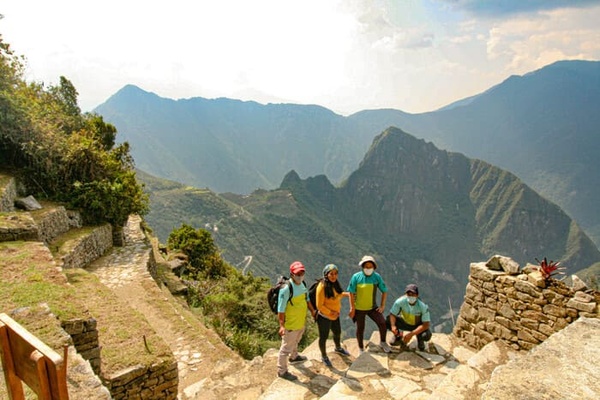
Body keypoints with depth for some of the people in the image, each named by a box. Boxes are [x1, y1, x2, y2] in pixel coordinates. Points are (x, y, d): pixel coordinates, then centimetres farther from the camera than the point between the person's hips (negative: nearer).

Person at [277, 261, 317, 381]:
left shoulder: (302, 284, -4)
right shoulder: (286, 289, -30)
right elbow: (281, 310, -27)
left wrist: (312, 310, 21)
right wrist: (282, 325, -29)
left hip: (301, 322, 8)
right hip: (290, 324, -8)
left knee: (295, 341, 32)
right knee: (286, 347, 8)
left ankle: (294, 357, 57)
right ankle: (282, 371, 25)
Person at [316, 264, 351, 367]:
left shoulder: (335, 284, -4)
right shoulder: (322, 287, -28)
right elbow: (319, 305, -25)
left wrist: (346, 294, 5)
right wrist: (330, 312, -21)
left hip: (335, 316, 8)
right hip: (324, 317, -8)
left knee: (337, 333, 29)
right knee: (323, 337, 12)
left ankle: (338, 348, 58)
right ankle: (324, 356, 37)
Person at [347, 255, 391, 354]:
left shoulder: (377, 277, -11)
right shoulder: (356, 277, -16)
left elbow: (384, 291, -1)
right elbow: (351, 293, -10)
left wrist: (382, 306, -3)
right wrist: (352, 308, -9)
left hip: (372, 307, 1)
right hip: (359, 308, -1)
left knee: (382, 322, -11)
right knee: (360, 328, 11)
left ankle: (383, 342, 16)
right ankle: (361, 348, 33)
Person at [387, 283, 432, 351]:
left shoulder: (422, 306, -30)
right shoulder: (400, 301, -28)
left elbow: (426, 324, -28)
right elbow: (392, 314, -21)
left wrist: (411, 334, -36)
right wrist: (393, 326, -42)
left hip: (418, 325, -1)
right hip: (405, 322, 1)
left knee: (426, 336, -33)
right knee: (387, 321, -25)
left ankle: (420, 339, 8)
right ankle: (398, 335, 9)